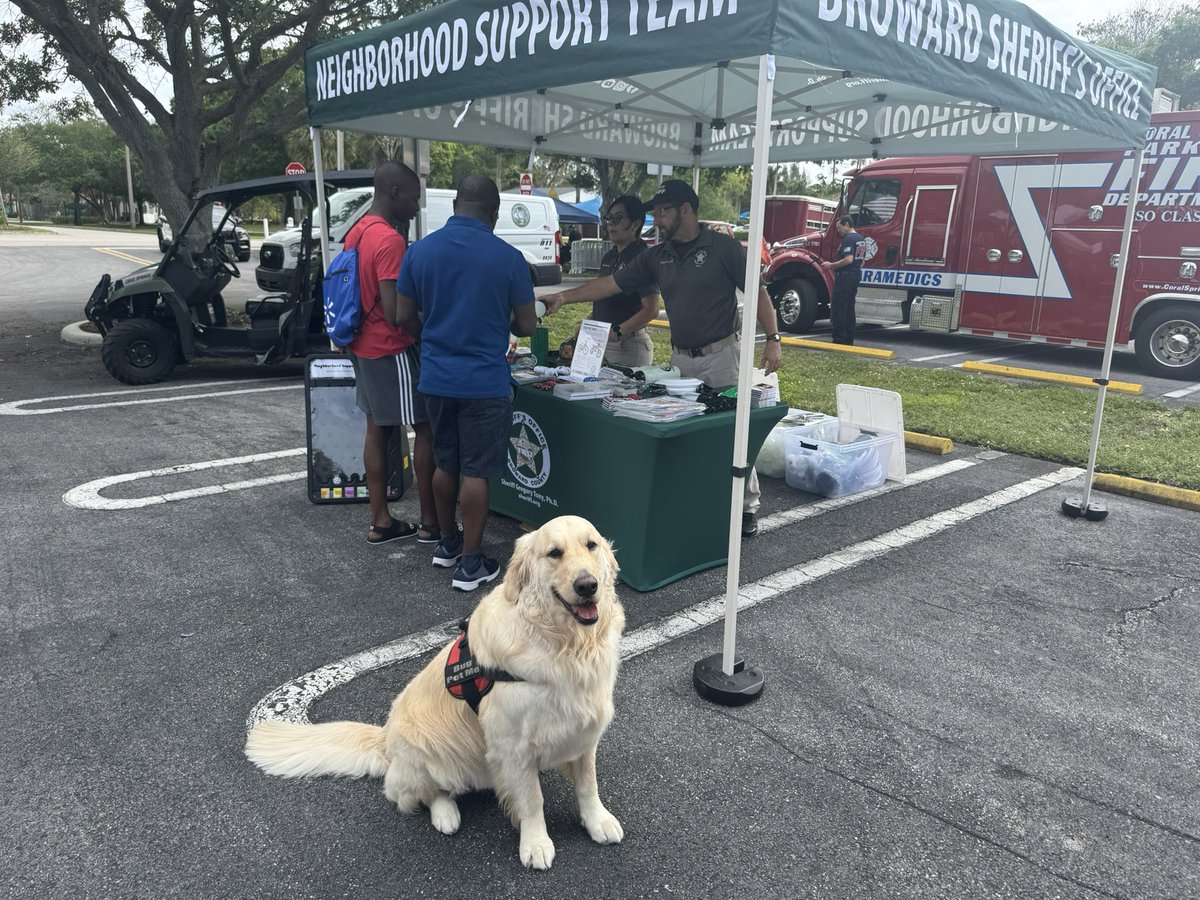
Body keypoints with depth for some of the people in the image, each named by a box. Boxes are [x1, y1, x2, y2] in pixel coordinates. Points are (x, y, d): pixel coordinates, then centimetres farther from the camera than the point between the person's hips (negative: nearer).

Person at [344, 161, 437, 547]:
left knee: (377, 430, 12)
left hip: (363, 347, 9)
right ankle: (430, 523, 9)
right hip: (392, 351, -9)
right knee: (426, 429, 2)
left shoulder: (356, 233, 9)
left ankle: (380, 522, 19)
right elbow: (395, 314, -25)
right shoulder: (390, 241, -21)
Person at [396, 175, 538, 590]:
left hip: (435, 377, 4)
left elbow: (405, 317, 4)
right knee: (475, 471, 3)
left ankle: (447, 543, 33)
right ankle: (470, 563, 10)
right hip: (484, 381, -4)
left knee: (445, 463, 19)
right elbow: (526, 326, -4)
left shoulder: (419, 250, 0)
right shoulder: (507, 257, -11)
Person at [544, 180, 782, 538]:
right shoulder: (657, 256, 8)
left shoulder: (723, 247, -6)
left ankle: (747, 507, 10)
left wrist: (772, 339, -12)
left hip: (722, 354, -5)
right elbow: (612, 283, 8)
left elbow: (757, 292, -5)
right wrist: (563, 297, 2)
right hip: (681, 360, 5)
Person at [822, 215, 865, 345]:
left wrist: (831, 265, -15)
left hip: (845, 276, -10)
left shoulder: (848, 239, -15)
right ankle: (849, 339, 16)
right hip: (856, 276, 10)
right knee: (849, 308, 13)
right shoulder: (860, 239, 16)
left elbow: (848, 259, -25)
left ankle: (839, 340, -8)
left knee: (838, 309, -7)